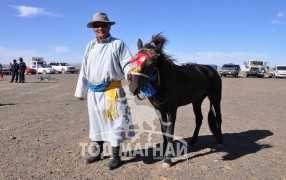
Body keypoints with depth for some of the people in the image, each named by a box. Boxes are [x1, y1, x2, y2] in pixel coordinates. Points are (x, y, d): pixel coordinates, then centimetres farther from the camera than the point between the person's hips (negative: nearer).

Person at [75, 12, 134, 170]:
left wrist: (130, 72, -35)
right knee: (96, 121, 16)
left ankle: (116, 156, 16)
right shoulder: (90, 46, 12)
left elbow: (126, 64, -11)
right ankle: (98, 152, 34)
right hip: (93, 92, 6)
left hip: (112, 90, -5)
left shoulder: (118, 44, -4)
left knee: (114, 122, 1)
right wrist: (80, 91, 14)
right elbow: (84, 69, 13)